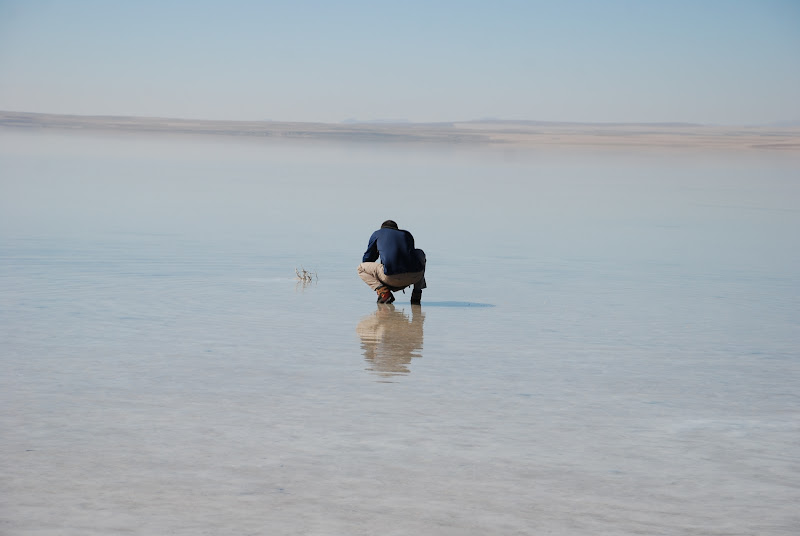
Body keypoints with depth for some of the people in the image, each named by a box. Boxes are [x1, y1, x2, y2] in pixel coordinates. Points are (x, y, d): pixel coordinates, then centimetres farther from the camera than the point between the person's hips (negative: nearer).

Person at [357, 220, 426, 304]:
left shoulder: (377, 234, 24)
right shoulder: (407, 234, 30)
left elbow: (366, 260, 28)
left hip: (392, 278, -3)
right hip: (415, 276, 3)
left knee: (361, 268, 23)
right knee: (420, 254, 38)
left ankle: (383, 291, -3)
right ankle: (417, 293, 24)